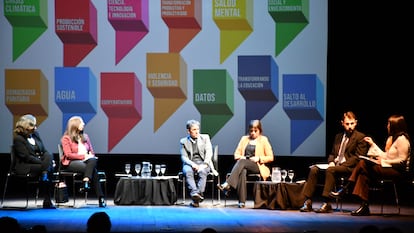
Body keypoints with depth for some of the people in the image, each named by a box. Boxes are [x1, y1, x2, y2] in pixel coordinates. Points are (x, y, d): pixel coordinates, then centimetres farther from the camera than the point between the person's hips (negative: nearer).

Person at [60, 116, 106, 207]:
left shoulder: (85, 137, 21)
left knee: (93, 160, -34)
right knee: (93, 170, -32)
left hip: (86, 161, 5)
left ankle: (86, 183, -45)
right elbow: (68, 154, -7)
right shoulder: (66, 138, 3)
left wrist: (90, 155, -5)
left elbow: (91, 151, 20)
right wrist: (83, 156, -16)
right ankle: (100, 197, -35)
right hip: (72, 163, -5)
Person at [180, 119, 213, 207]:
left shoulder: (205, 137, 12)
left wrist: (204, 164, -15)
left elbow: (209, 152, 3)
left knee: (202, 172, -35)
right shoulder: (183, 141, 11)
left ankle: (199, 193, -44)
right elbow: (184, 157, 2)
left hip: (203, 163, 0)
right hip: (190, 164, 0)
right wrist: (193, 164, -18)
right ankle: (194, 193, -50)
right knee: (188, 172, -35)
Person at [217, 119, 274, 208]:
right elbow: (236, 154, 20)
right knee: (242, 172, -38)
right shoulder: (244, 139, 20)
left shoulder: (264, 140, 10)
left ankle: (227, 184, -49)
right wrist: (241, 157, -3)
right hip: (243, 165, 2)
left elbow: (270, 157, 8)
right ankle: (242, 202, -46)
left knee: (242, 162, -36)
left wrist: (258, 158, -8)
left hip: (257, 166, -2)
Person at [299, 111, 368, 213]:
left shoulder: (360, 137, 0)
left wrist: (342, 165, -17)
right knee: (314, 169, -16)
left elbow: (358, 157, -9)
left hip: (349, 168, -7)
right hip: (335, 165, 7)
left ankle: (327, 204, -36)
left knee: (330, 170, -35)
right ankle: (308, 202, -19)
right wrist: (331, 162, 2)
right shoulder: (338, 136, 22)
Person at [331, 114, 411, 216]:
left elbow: (402, 160, -17)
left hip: (396, 170, -9)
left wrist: (383, 161, -17)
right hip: (388, 167, 9)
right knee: (363, 163, -13)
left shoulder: (402, 139, -10)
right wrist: (372, 144, 20)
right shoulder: (392, 137, 21)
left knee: (364, 166, -23)